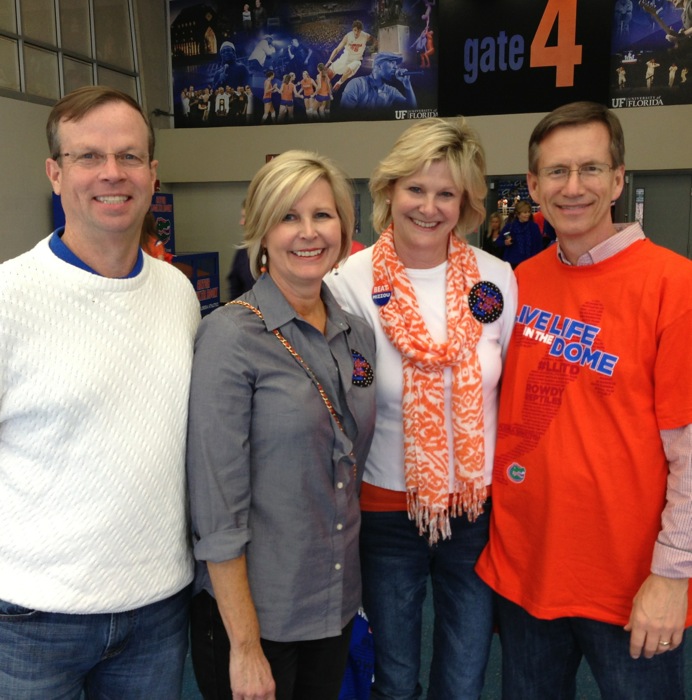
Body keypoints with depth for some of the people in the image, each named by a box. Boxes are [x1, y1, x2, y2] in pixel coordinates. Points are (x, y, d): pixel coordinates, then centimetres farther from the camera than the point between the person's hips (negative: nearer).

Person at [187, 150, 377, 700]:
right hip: (255, 611, -5)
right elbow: (217, 507, -18)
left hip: (338, 604, 6)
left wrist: (348, 585, 10)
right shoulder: (231, 336, -17)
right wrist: (244, 644, -15)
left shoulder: (358, 335, 1)